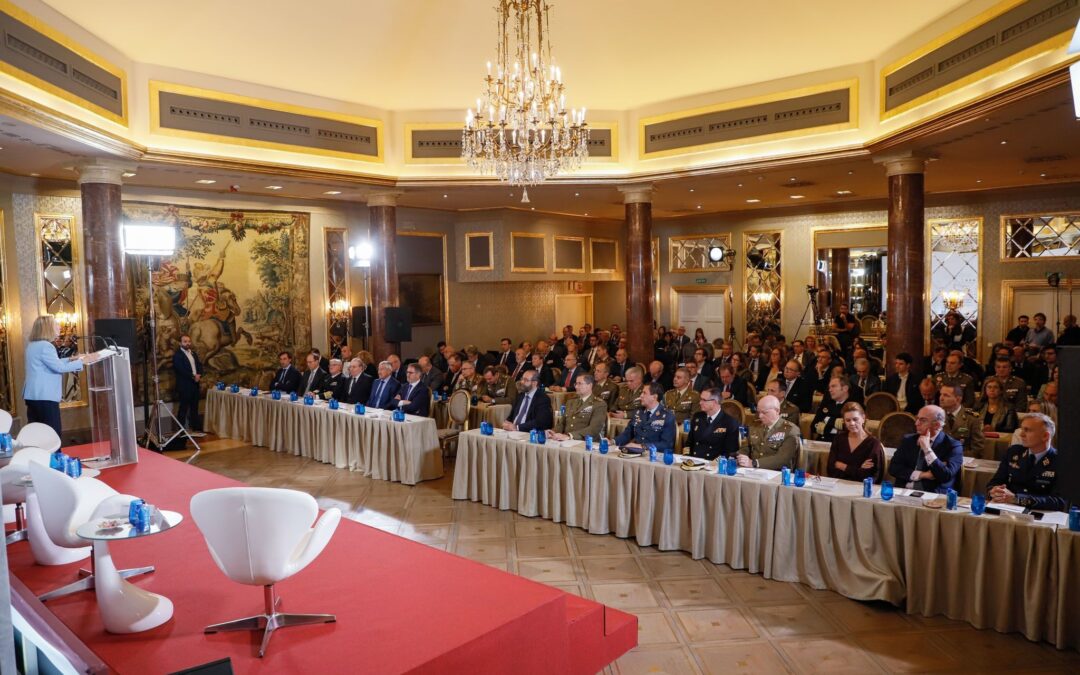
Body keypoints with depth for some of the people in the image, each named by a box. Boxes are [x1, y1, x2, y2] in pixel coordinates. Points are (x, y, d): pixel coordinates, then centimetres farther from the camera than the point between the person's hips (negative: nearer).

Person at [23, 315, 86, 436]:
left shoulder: (33, 345, 16)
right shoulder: (45, 346, -16)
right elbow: (59, 367, -19)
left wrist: (70, 359, 18)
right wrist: (80, 362, -10)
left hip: (33, 395, 10)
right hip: (44, 396, -10)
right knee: (53, 435, -5)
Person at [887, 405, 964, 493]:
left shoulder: (952, 446, 0)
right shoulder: (908, 440, 11)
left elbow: (946, 476, -13)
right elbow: (893, 468, 3)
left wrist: (927, 449, -14)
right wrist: (922, 474, -8)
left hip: (932, 496, -2)